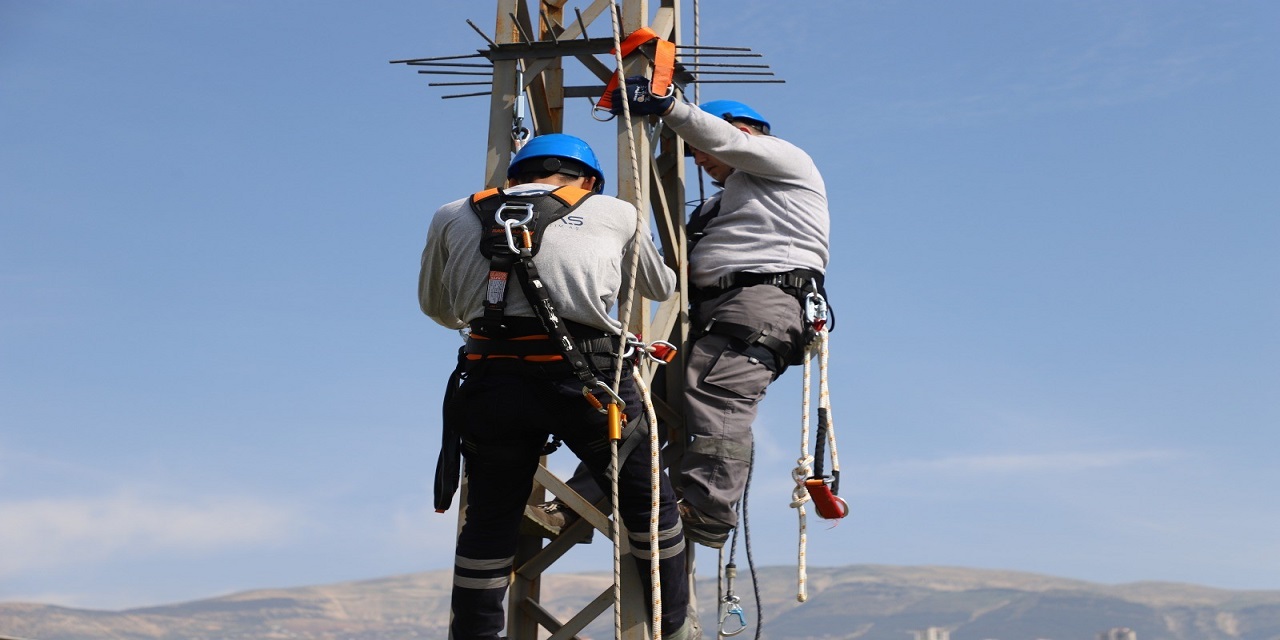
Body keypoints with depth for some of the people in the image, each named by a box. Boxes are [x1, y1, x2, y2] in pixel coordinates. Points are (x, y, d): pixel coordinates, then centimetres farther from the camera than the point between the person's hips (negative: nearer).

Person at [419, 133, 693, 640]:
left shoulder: (453, 218, 18)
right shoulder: (614, 213, 16)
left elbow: (436, 306, 31)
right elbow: (661, 288, 31)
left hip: (493, 384, 2)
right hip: (587, 381, -1)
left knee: (489, 522, 16)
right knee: (648, 502, 18)